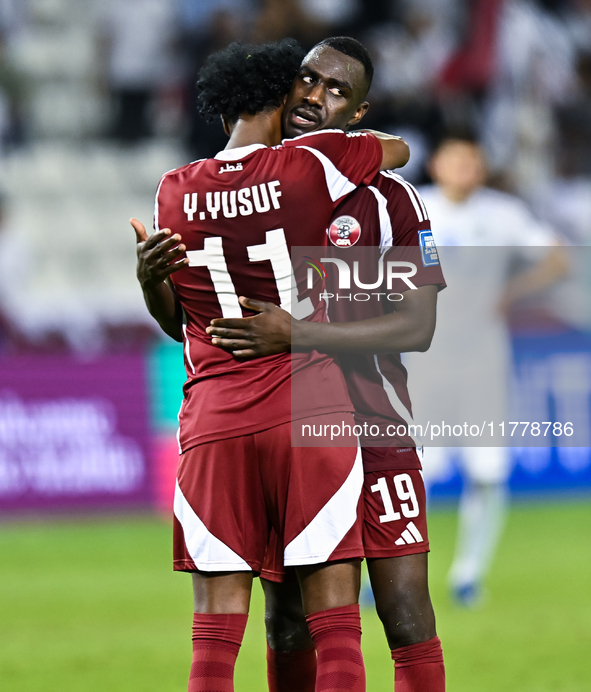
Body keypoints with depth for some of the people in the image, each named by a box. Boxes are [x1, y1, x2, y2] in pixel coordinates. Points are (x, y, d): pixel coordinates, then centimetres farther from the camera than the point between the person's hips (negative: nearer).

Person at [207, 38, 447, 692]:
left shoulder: (388, 198, -2)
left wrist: (297, 334, -22)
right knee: (286, 623, 5)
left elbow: (417, 326, -11)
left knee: (405, 609, -7)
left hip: (373, 428, -3)